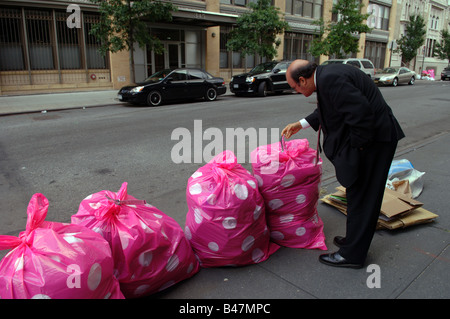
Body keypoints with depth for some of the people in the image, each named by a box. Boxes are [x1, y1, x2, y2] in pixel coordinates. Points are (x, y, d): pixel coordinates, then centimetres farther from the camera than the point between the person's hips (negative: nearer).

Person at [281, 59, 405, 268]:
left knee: (360, 197, 0)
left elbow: (361, 111, -29)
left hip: (373, 139, -10)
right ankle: (355, 239, 35)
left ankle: (352, 254, 14)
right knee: (358, 195, 19)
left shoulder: (330, 79, -22)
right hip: (368, 135, 10)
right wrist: (300, 125, 23)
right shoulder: (327, 74, 10)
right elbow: (327, 111, 24)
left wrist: (358, 145, -18)